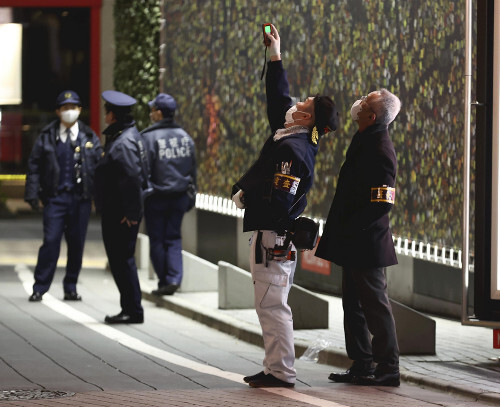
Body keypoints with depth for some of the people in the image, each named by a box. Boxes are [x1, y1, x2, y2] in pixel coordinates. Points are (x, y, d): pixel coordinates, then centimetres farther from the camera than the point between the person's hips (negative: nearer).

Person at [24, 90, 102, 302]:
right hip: (55, 197, -2)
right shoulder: (47, 136, 5)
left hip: (81, 198, 2)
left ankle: (70, 288, 17)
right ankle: (40, 288, 0)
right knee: (50, 241, -8)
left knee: (77, 244, 5)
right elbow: (34, 165, 6)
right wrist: (32, 194, -2)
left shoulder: (89, 137, 7)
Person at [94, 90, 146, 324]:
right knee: (119, 260, 14)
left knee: (122, 260, -5)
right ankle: (129, 309, 20)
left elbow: (132, 178, -24)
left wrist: (131, 213, -23)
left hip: (122, 215, -10)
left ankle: (133, 311, -1)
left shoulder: (124, 141, -18)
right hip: (114, 213, 10)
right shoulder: (118, 136, 15)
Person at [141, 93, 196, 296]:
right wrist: (190, 197, 19)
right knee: (174, 238, 11)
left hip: (156, 197, -5)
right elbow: (193, 170, 12)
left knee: (157, 240, 6)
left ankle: (164, 282, 9)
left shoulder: (149, 138, -13)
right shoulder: (185, 136, 7)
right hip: (180, 196, 5)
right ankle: (174, 278, -3)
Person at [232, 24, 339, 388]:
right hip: (279, 235, 10)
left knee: (272, 305, -7)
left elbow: (278, 200, -26)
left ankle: (281, 372, -5)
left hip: (272, 235, -10)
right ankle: (277, 368, 19)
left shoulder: (292, 150, -20)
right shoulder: (299, 140, 9)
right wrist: (275, 57, 25)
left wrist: (243, 196, -9)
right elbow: (279, 98, 23)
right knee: (272, 306, 14)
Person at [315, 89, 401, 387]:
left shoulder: (380, 150, -19)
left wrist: (348, 229, -20)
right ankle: (362, 367, 20)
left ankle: (388, 370, 4)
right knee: (354, 306, 14)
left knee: (375, 306, -3)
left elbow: (382, 204, -23)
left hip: (368, 244, -10)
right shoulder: (365, 141, 11)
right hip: (354, 244, 10)